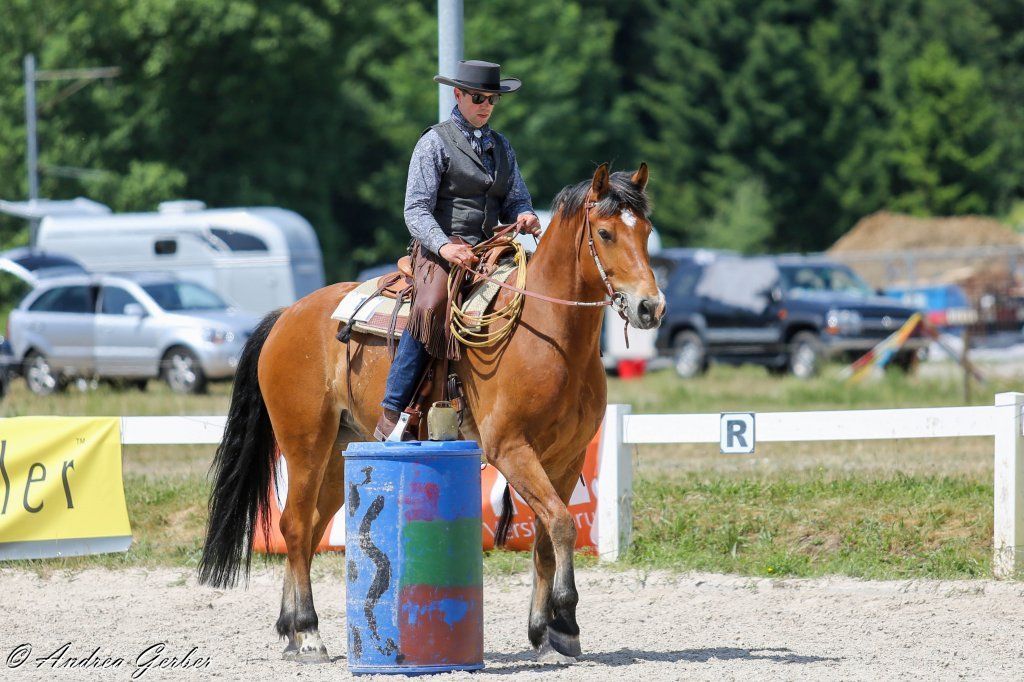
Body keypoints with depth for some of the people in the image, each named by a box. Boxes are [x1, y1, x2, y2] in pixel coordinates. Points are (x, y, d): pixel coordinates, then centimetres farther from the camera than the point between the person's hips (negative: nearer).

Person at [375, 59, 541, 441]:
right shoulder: (435, 143, 0)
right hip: (439, 251, -6)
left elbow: (516, 199, 19)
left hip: (487, 252, 6)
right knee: (432, 307, -33)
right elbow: (417, 209, -8)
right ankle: (391, 416, -35)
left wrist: (524, 216, -7)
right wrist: (445, 246, -26)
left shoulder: (502, 147, 20)